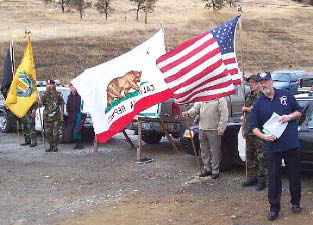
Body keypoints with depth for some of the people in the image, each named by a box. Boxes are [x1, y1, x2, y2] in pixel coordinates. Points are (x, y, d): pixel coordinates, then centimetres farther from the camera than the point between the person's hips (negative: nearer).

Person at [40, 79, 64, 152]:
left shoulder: (58, 94, 3)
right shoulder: (44, 94, 9)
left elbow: (62, 105, 4)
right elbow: (41, 103, 1)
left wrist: (62, 115, -1)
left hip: (56, 117, -3)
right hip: (47, 116, 3)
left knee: (55, 132, -3)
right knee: (47, 132, 4)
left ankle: (55, 146, 8)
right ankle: (51, 146, 16)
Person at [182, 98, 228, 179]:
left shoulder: (220, 99, -5)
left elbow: (224, 114, -9)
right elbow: (195, 108, 10)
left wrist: (221, 129, -15)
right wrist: (188, 113, -11)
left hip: (213, 130, -6)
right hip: (202, 128, 6)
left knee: (214, 151, -3)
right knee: (204, 150, 12)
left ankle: (215, 171, 6)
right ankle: (207, 169, 24)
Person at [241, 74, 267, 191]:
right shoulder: (248, 96, 15)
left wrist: (246, 108, -4)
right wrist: (243, 127, 17)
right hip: (249, 131, 8)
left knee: (261, 156, -3)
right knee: (250, 156, 13)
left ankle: (261, 180, 3)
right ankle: (251, 178, 23)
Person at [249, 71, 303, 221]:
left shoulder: (286, 95, 4)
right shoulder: (258, 104, 2)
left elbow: (299, 112, 11)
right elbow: (253, 126, 2)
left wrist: (290, 116, -10)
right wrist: (263, 136, -16)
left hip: (292, 144, 1)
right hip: (272, 146, 0)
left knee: (294, 175, 10)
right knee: (274, 178, 4)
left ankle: (295, 203, 28)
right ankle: (274, 208, 12)